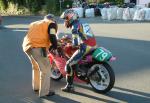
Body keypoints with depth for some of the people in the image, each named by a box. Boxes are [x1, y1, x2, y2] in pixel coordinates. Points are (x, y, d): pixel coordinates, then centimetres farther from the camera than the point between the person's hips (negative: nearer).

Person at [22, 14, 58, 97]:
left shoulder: (34, 23, 31)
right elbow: (52, 37, -5)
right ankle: (44, 92, 4)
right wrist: (55, 46, 13)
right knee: (45, 68, 2)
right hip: (37, 47, -8)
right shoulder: (51, 24, 9)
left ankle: (36, 87, 38)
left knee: (36, 67, 26)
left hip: (27, 46, 8)